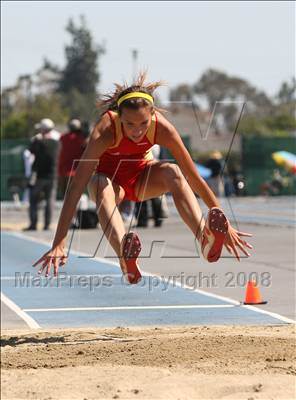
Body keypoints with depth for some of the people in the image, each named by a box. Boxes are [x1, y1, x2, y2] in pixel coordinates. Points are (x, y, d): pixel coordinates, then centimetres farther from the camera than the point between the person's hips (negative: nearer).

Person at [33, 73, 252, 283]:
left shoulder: (162, 128, -29)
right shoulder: (105, 130, -35)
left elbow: (195, 179, -21)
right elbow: (76, 188, -39)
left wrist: (224, 224, -20)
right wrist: (59, 244, -45)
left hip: (142, 176, 2)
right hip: (108, 176, -2)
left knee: (173, 172, -31)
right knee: (102, 187, -38)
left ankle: (206, 239, -48)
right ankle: (125, 257, -63)